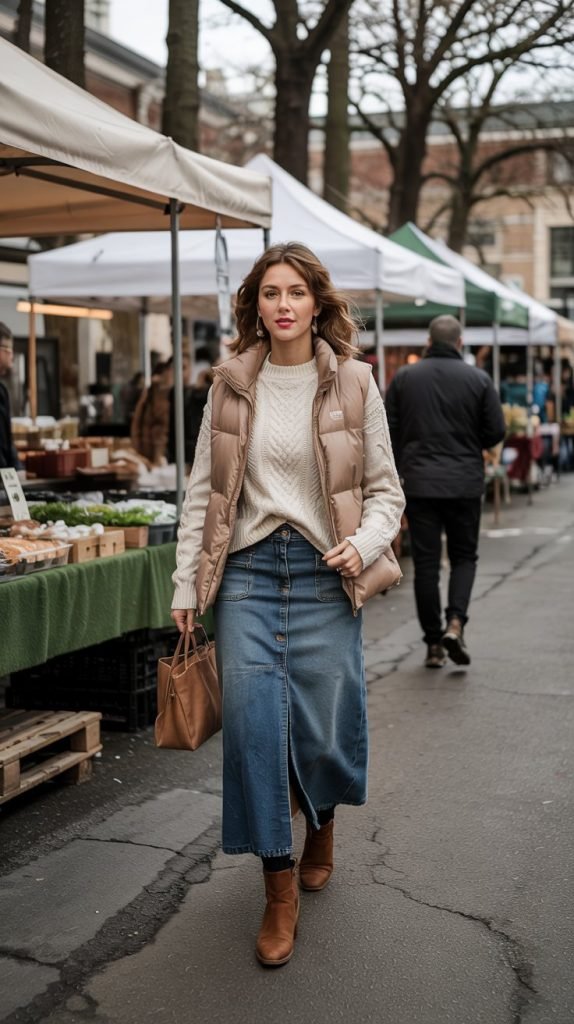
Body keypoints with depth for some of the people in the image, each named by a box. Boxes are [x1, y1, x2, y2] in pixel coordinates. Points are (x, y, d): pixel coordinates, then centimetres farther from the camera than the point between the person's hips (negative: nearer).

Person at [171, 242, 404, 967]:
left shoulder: (352, 384, 2)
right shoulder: (231, 385, 5)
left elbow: (385, 489, 6)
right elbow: (202, 491, 8)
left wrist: (365, 543, -14)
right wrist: (186, 585, 4)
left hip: (325, 571, -1)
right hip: (247, 567, 1)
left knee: (325, 724, 3)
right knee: (252, 720, -5)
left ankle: (320, 827, 37)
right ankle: (279, 887, 9)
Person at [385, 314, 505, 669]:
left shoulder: (404, 377, 2)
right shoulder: (478, 379, -2)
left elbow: (389, 431, 2)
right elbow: (496, 431, -2)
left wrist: (399, 472, 13)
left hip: (419, 483, 1)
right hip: (465, 483, -1)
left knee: (426, 563, 6)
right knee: (464, 557, 13)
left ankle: (434, 644, 8)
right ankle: (455, 624, -8)